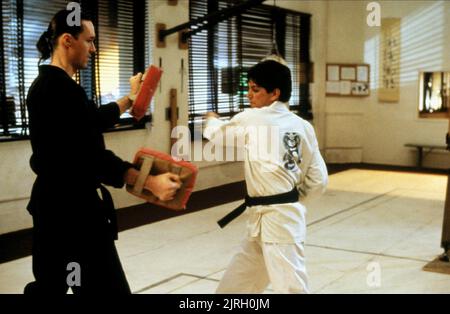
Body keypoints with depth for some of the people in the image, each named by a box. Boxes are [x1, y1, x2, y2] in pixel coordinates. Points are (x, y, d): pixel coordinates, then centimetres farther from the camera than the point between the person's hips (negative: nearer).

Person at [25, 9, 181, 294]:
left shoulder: (49, 84, 13)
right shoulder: (59, 87, -19)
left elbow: (91, 121, 25)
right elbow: (89, 153, -27)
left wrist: (130, 99, 33)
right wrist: (149, 182, -32)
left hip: (54, 202, 11)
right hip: (72, 207, -11)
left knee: (50, 283, 20)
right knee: (106, 285, -3)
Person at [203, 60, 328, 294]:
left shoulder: (251, 119, -11)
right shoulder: (302, 126, 5)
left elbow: (218, 134, 10)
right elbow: (318, 181, 6)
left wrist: (212, 120, 31)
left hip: (278, 221, -9)